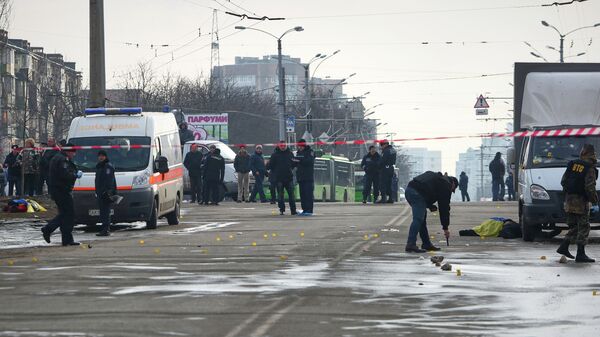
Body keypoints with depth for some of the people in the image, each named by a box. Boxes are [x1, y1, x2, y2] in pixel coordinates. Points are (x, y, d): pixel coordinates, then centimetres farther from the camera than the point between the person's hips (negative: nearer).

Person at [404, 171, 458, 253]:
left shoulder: (437, 177, 32)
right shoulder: (446, 185, 7)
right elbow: (444, 207, 7)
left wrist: (431, 206, 17)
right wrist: (445, 228, 12)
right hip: (418, 193, -9)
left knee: (422, 218, 18)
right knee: (418, 219, -12)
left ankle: (426, 244, 21)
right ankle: (411, 245, -20)